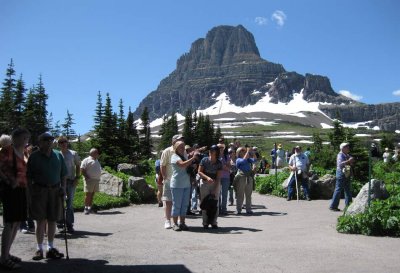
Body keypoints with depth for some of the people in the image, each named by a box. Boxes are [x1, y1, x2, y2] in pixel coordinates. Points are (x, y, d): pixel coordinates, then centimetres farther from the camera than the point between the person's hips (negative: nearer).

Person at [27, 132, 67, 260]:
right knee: (41, 220, 0)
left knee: (52, 220, 8)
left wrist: (63, 188, 2)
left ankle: (51, 248, 18)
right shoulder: (34, 157, -1)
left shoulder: (58, 155, 8)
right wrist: (30, 193, -7)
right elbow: (29, 177, -1)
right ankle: (39, 249, 10)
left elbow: (63, 174, 13)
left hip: (55, 190, 3)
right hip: (39, 190, -3)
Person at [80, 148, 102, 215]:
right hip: (89, 180, -7)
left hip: (96, 180, 7)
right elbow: (82, 170, -11)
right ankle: (86, 208, 1)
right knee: (88, 194, -6)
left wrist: (98, 178, 14)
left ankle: (90, 207, 14)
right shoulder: (86, 160, -4)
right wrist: (87, 177, -17)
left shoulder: (96, 161, 20)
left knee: (92, 194, 9)